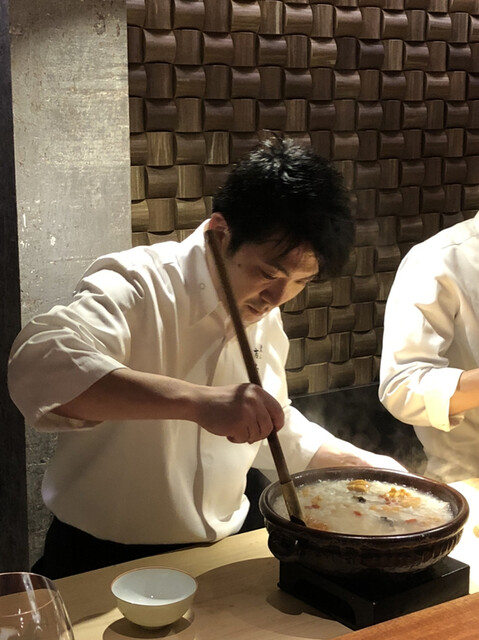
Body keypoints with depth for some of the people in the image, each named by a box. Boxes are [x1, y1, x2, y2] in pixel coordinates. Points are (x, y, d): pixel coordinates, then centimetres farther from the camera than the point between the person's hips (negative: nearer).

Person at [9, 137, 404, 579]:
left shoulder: (263, 311, 8)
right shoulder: (139, 288, -18)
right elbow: (38, 366, -39)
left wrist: (357, 462, 14)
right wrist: (198, 401, -46)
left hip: (215, 556, 7)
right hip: (102, 563, -6)